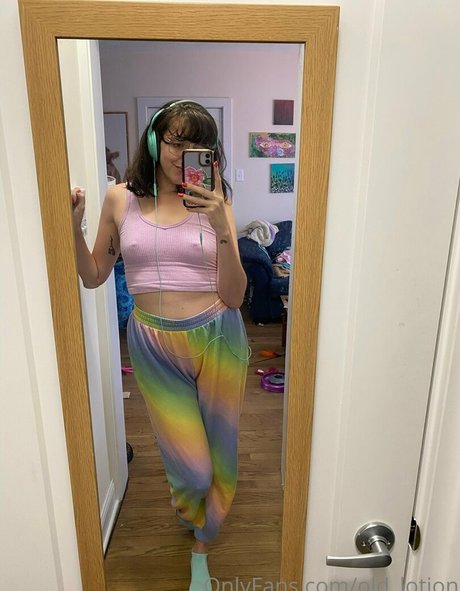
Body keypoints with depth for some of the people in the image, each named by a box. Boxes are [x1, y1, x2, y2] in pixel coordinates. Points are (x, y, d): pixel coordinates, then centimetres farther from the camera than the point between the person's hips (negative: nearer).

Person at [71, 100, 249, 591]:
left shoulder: (215, 203, -3)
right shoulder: (120, 199, 1)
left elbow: (233, 296, -9)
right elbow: (93, 276, 8)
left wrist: (221, 229, -22)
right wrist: (73, 227, -7)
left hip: (217, 339, 1)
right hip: (153, 343, 0)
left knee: (217, 455, 13)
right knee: (191, 467, 5)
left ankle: (201, 551, 45)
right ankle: (187, 499, 48)